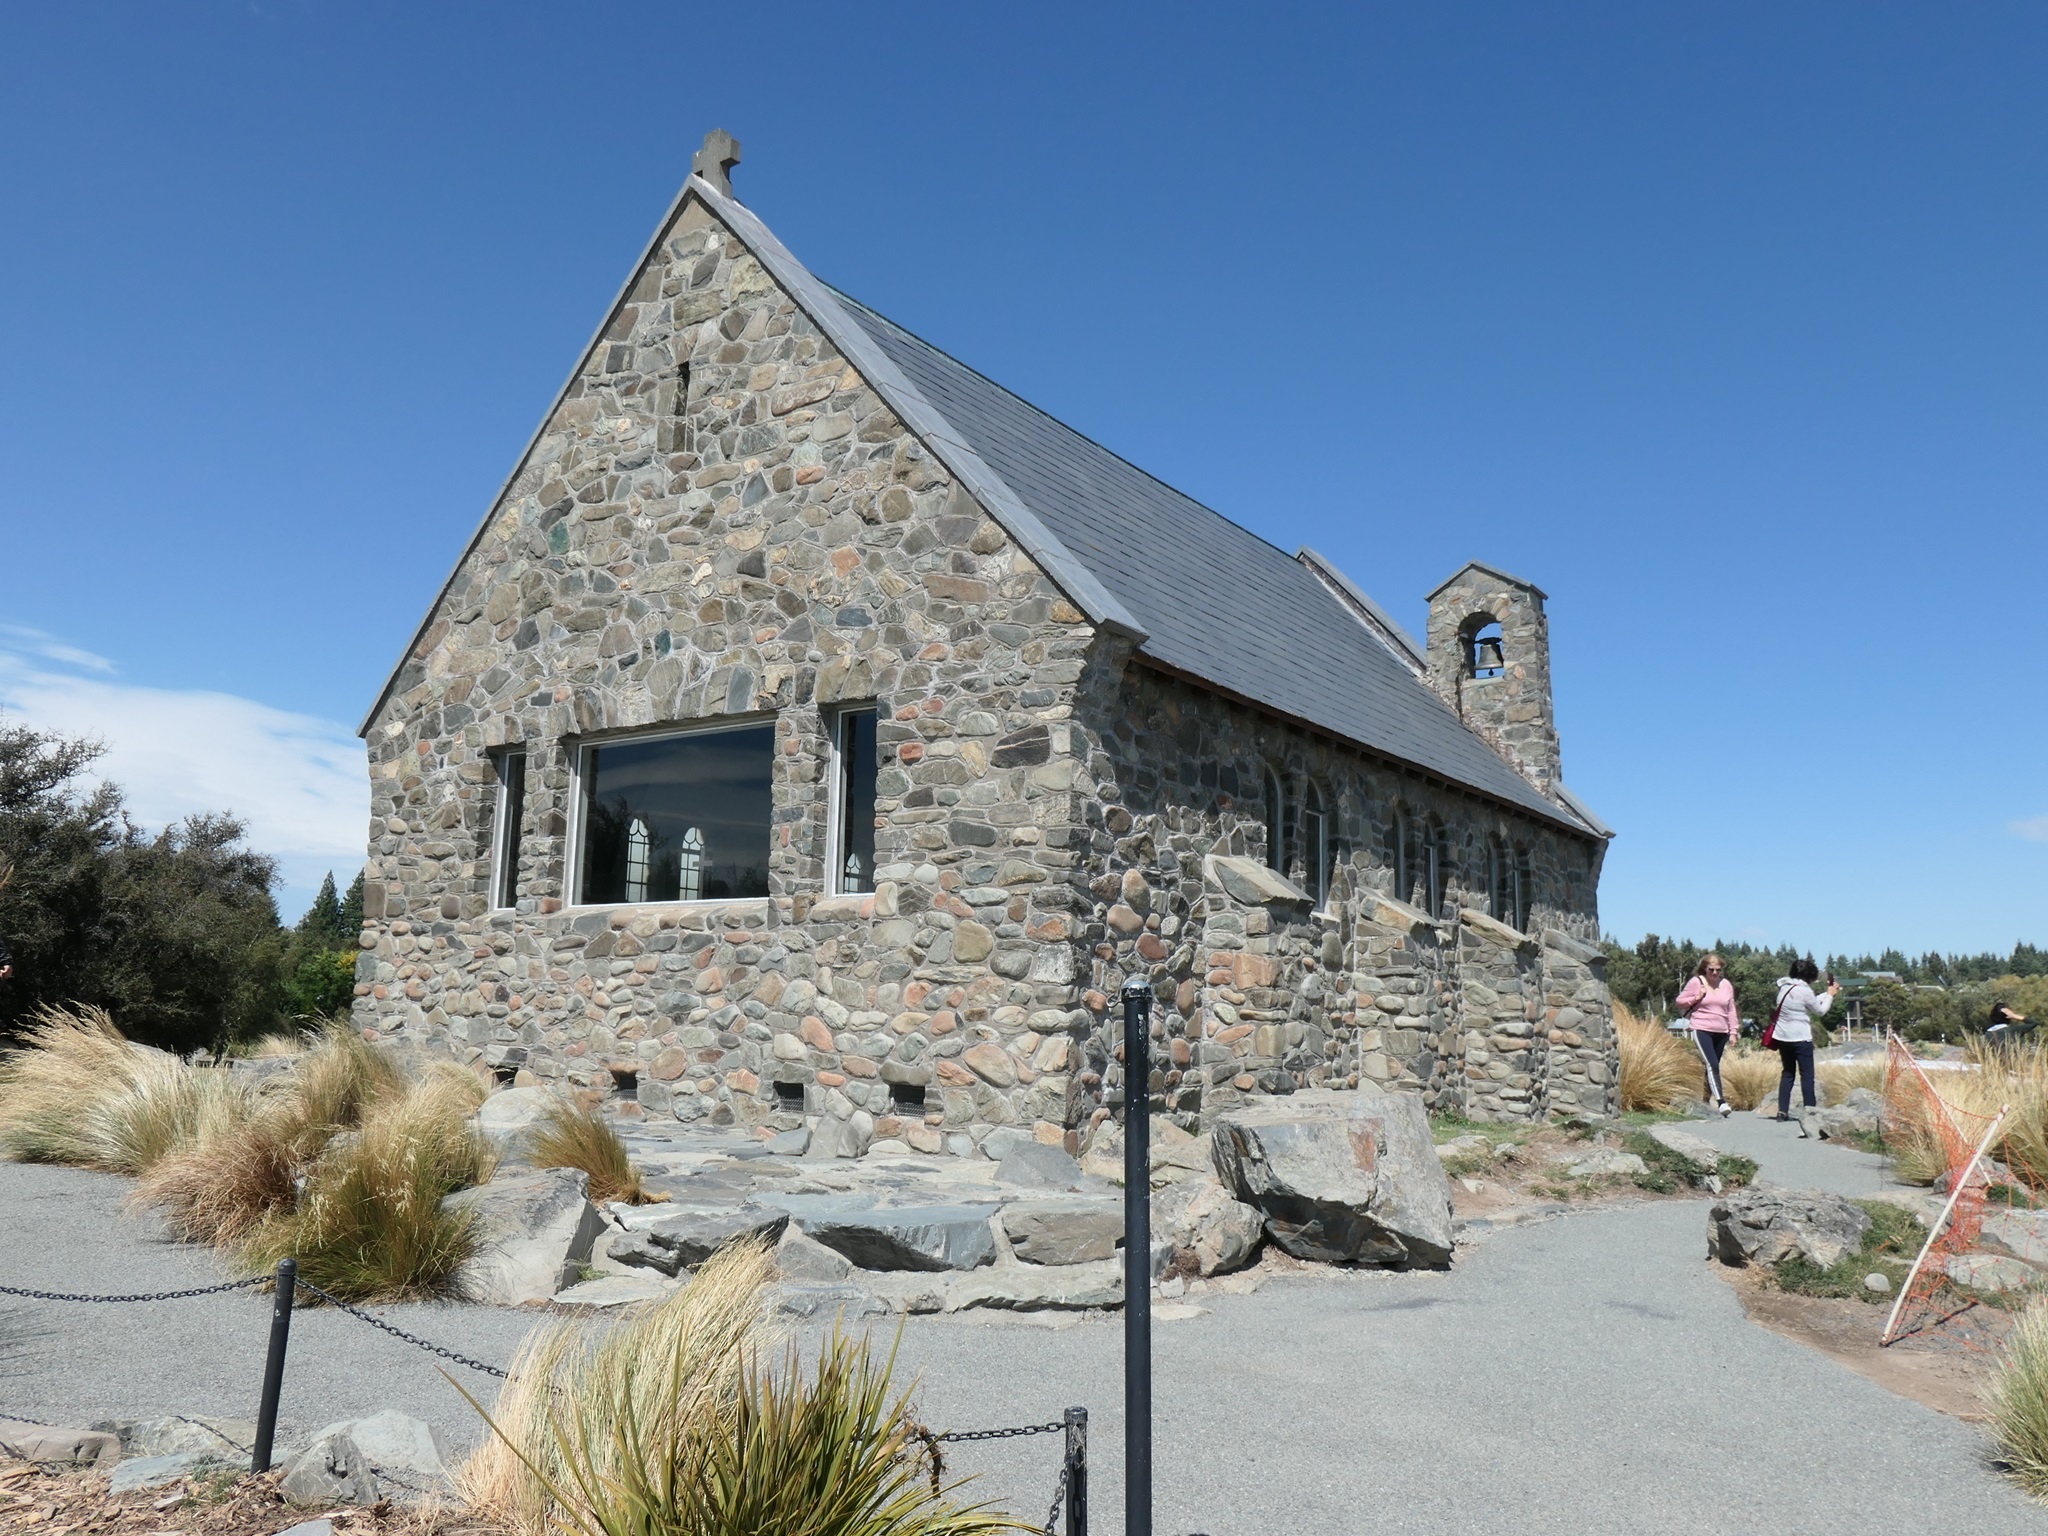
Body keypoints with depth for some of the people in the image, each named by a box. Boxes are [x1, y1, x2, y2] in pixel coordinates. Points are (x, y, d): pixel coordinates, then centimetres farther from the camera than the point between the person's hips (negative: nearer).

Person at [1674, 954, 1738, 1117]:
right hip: (1702, 1030, -4)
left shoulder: (1726, 985, 10)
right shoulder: (1696, 982, -1)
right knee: (1712, 1065, -17)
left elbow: (1731, 1010, 15)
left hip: (1721, 1032, 4)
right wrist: (1696, 998, -12)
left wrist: (1733, 1031, 11)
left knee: (1713, 1066, 9)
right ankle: (1721, 1101, -25)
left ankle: (1709, 1097, 20)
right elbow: (1680, 1001, 4)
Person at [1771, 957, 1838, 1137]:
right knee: (1807, 1074, -1)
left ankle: (1783, 1111, 10)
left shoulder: (1785, 987, 9)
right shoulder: (1804, 991, -16)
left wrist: (1827, 993, 19)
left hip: (1782, 1036, 8)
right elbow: (1819, 1010, -1)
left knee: (1787, 1072, 12)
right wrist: (1830, 995, 11)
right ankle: (1809, 1110, -5)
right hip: (1800, 1038, -8)